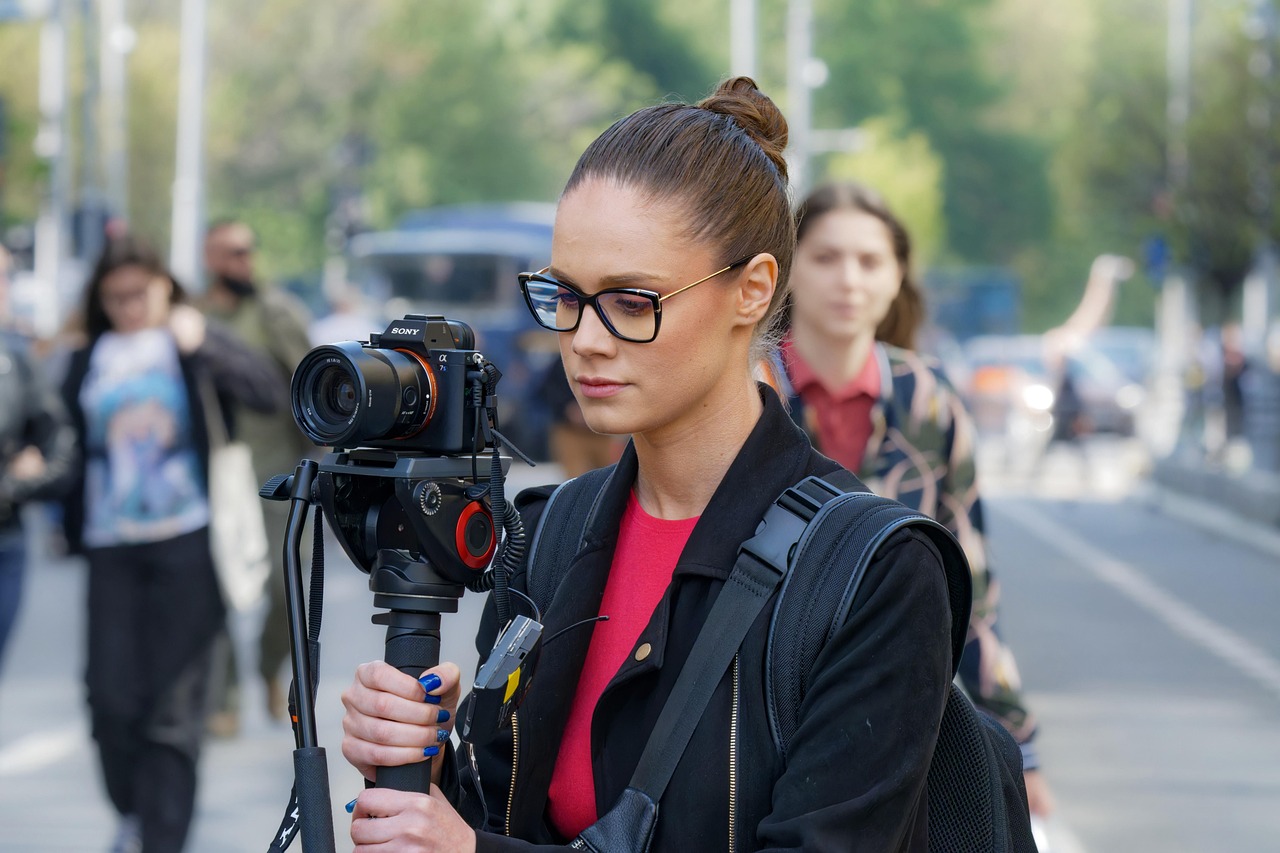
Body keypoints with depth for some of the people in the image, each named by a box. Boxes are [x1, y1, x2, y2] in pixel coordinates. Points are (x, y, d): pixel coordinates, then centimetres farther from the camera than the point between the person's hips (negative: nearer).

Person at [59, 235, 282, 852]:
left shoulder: (194, 343, 2)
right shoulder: (89, 361, 10)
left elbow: (268, 395, -12)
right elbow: (75, 445, 13)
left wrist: (202, 344, -22)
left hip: (185, 544, -3)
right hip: (111, 547, 3)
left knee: (173, 704, -3)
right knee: (111, 695, -1)